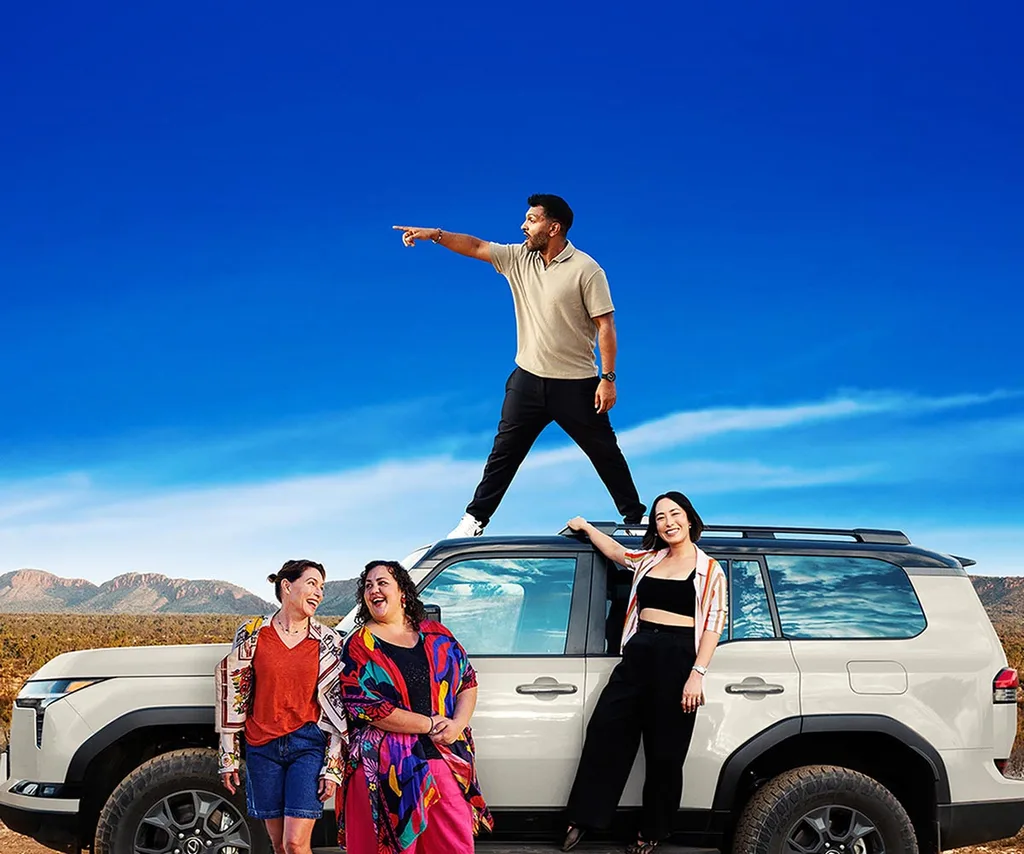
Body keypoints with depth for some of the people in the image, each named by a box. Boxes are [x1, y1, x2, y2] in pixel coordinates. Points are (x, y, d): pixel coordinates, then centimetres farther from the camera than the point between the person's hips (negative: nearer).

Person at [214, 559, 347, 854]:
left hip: (309, 745, -1)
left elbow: (338, 708, 1)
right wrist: (229, 757, 4)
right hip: (262, 748, 1)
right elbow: (233, 695, 5)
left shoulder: (327, 641, 1)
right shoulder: (251, 634, 0)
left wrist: (332, 768, -4)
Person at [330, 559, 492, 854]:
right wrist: (430, 724, -12)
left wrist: (457, 723, -7)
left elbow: (468, 680, 13)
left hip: (447, 759, 4)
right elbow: (365, 706, -11)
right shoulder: (358, 646, -1)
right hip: (390, 765, -3)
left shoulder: (436, 635, 11)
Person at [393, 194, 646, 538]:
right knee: (504, 452, 8)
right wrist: (434, 235, -9)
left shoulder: (585, 269, -13)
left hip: (575, 384, -4)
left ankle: (635, 517, 22)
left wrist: (608, 378, -17)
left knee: (604, 452, 7)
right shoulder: (518, 258, 3)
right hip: (528, 380, 4)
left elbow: (605, 324, -14)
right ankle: (475, 519, 17)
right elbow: (476, 246, 4)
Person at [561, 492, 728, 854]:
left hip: (677, 658, -5)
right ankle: (582, 818, 9)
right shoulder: (648, 559, 14)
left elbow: (713, 624, -5)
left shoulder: (709, 570, 1)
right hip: (637, 654, 5)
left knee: (665, 752, 3)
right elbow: (614, 550, 32)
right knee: (604, 732, 1)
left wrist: (697, 674, -13)